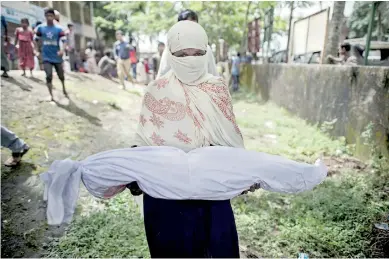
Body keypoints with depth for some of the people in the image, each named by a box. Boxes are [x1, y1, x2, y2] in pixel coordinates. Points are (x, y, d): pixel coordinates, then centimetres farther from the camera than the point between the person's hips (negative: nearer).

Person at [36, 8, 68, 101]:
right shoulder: (41, 28, 3)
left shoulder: (58, 29, -2)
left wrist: (62, 50, -29)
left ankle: (64, 89, 39)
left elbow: (64, 40, -12)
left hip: (57, 57, 0)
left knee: (61, 75, 12)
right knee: (49, 75, -13)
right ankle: (51, 95, -4)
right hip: (46, 57, 0)